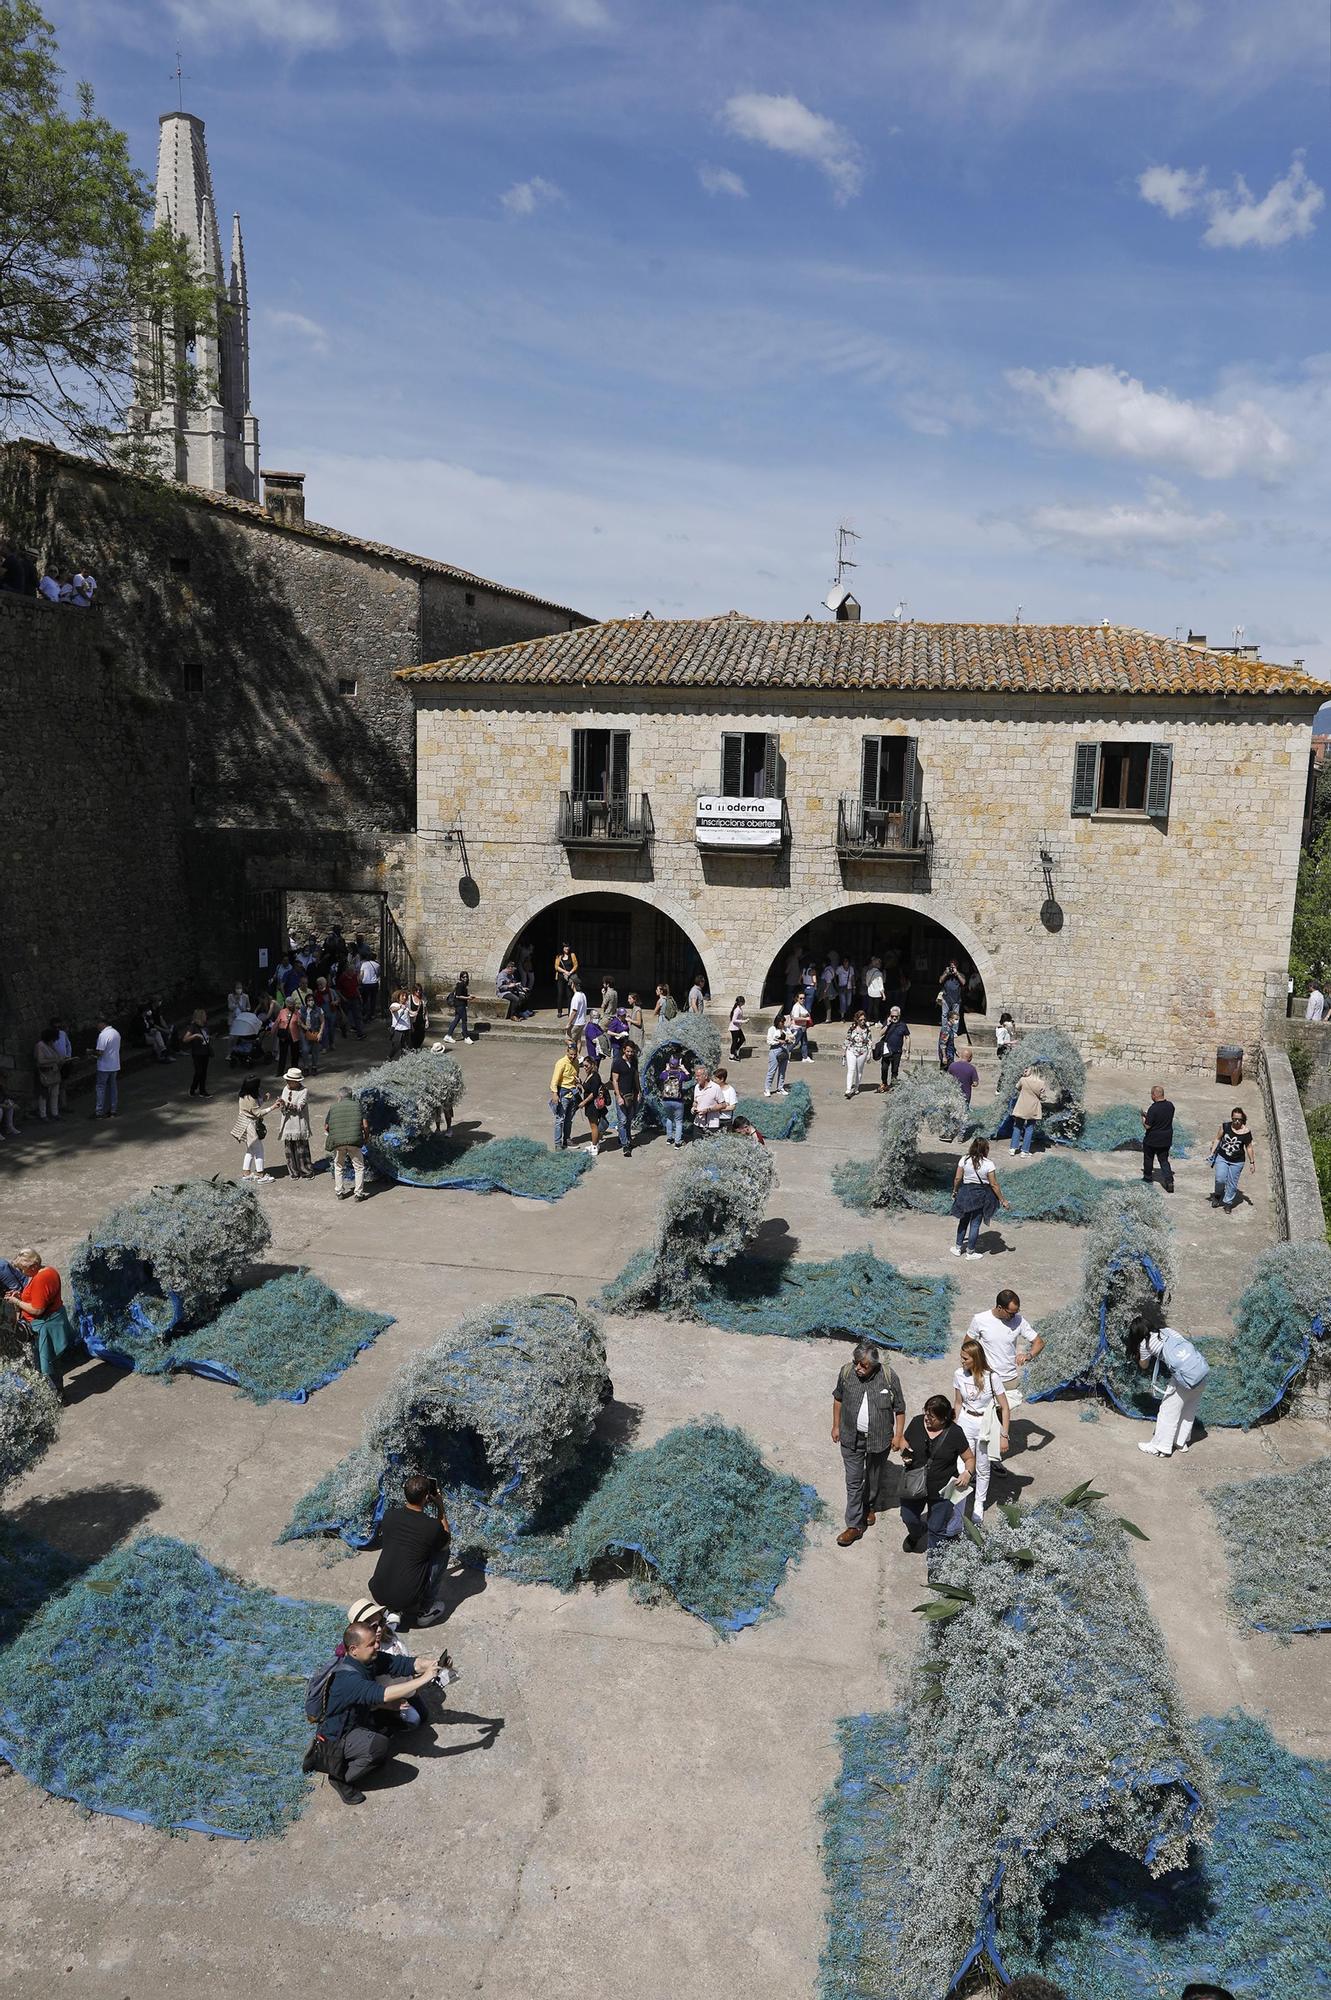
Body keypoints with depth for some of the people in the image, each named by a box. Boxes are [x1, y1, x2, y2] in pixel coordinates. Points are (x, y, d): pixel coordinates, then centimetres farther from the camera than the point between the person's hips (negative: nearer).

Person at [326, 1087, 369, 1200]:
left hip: (337, 1141, 2)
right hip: (354, 1141, -2)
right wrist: (366, 1137, 18)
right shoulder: (357, 1105, 5)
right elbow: (365, 1126, 0)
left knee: (338, 1167, 21)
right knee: (359, 1167, 10)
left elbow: (326, 1127, 13)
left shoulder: (333, 1107, 9)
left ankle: (339, 1192, 23)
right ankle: (359, 1193, 7)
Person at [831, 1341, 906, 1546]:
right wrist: (836, 1425, 8)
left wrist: (899, 1434, -5)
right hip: (851, 1437, 1)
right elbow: (838, 1399, 3)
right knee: (853, 1482, 4)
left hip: (879, 1438, -1)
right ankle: (854, 1525, 14)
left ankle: (870, 1507, 46)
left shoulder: (889, 1377, -19)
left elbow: (899, 1408, -7)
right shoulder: (846, 1372, -14)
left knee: (874, 1478, 20)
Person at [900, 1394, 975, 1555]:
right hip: (914, 1485, 2)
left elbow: (969, 1458, -1)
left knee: (937, 1529, 3)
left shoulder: (954, 1433, -13)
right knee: (908, 1517, 8)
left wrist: (968, 1473, -21)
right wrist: (905, 1452, -11)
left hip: (941, 1489, -2)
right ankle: (916, 1534, 43)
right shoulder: (917, 1422, -7)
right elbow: (904, 1441, 11)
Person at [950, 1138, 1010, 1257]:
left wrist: (954, 1191, 14)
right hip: (981, 1196, -3)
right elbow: (994, 1184, -14)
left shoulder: (964, 1159, -8)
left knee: (964, 1220, 21)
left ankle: (958, 1247, 30)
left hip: (966, 1193, 3)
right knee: (975, 1223, 9)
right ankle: (970, 1252, 19)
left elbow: (957, 1178, -3)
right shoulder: (988, 1164, -16)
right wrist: (1003, 1200, -5)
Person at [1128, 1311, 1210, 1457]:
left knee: (1169, 1411, 11)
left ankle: (1160, 1447, 21)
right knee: (1189, 1409, 24)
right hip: (1203, 1370, 6)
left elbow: (1143, 1366, 18)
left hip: (1185, 1377, -6)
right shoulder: (1168, 1330, 17)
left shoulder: (1145, 1343, 3)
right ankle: (1181, 1442, 37)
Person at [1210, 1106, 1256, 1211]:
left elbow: (1249, 1147, -1)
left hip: (1237, 1162, 0)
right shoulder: (1225, 1126, -9)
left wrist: (1252, 1161, 2)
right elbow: (1218, 1139, 3)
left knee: (1232, 1183, 5)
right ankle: (1217, 1195, 19)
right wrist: (1212, 1152, 0)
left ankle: (1227, 1203, 23)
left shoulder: (1246, 1132, -11)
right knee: (1220, 1179, -11)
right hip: (1222, 1157, 1)